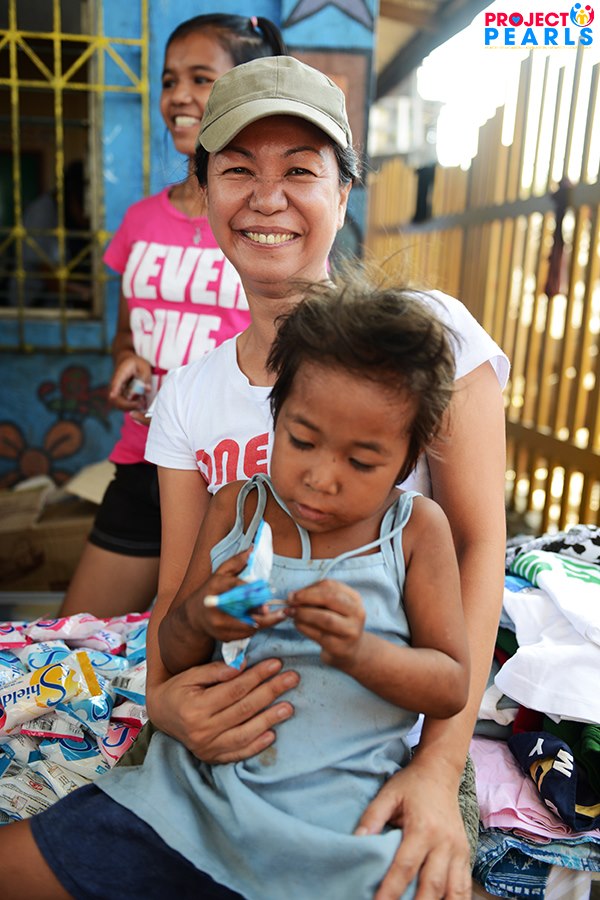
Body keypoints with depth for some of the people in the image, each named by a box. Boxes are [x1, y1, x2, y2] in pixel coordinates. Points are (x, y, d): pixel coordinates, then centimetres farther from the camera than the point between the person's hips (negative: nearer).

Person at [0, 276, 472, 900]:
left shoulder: (416, 529, -6)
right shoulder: (236, 507, 0)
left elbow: (453, 686, -4)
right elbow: (172, 656, 7)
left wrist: (359, 651, -23)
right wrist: (200, 620, -17)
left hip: (341, 822, -1)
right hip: (198, 788, 2)